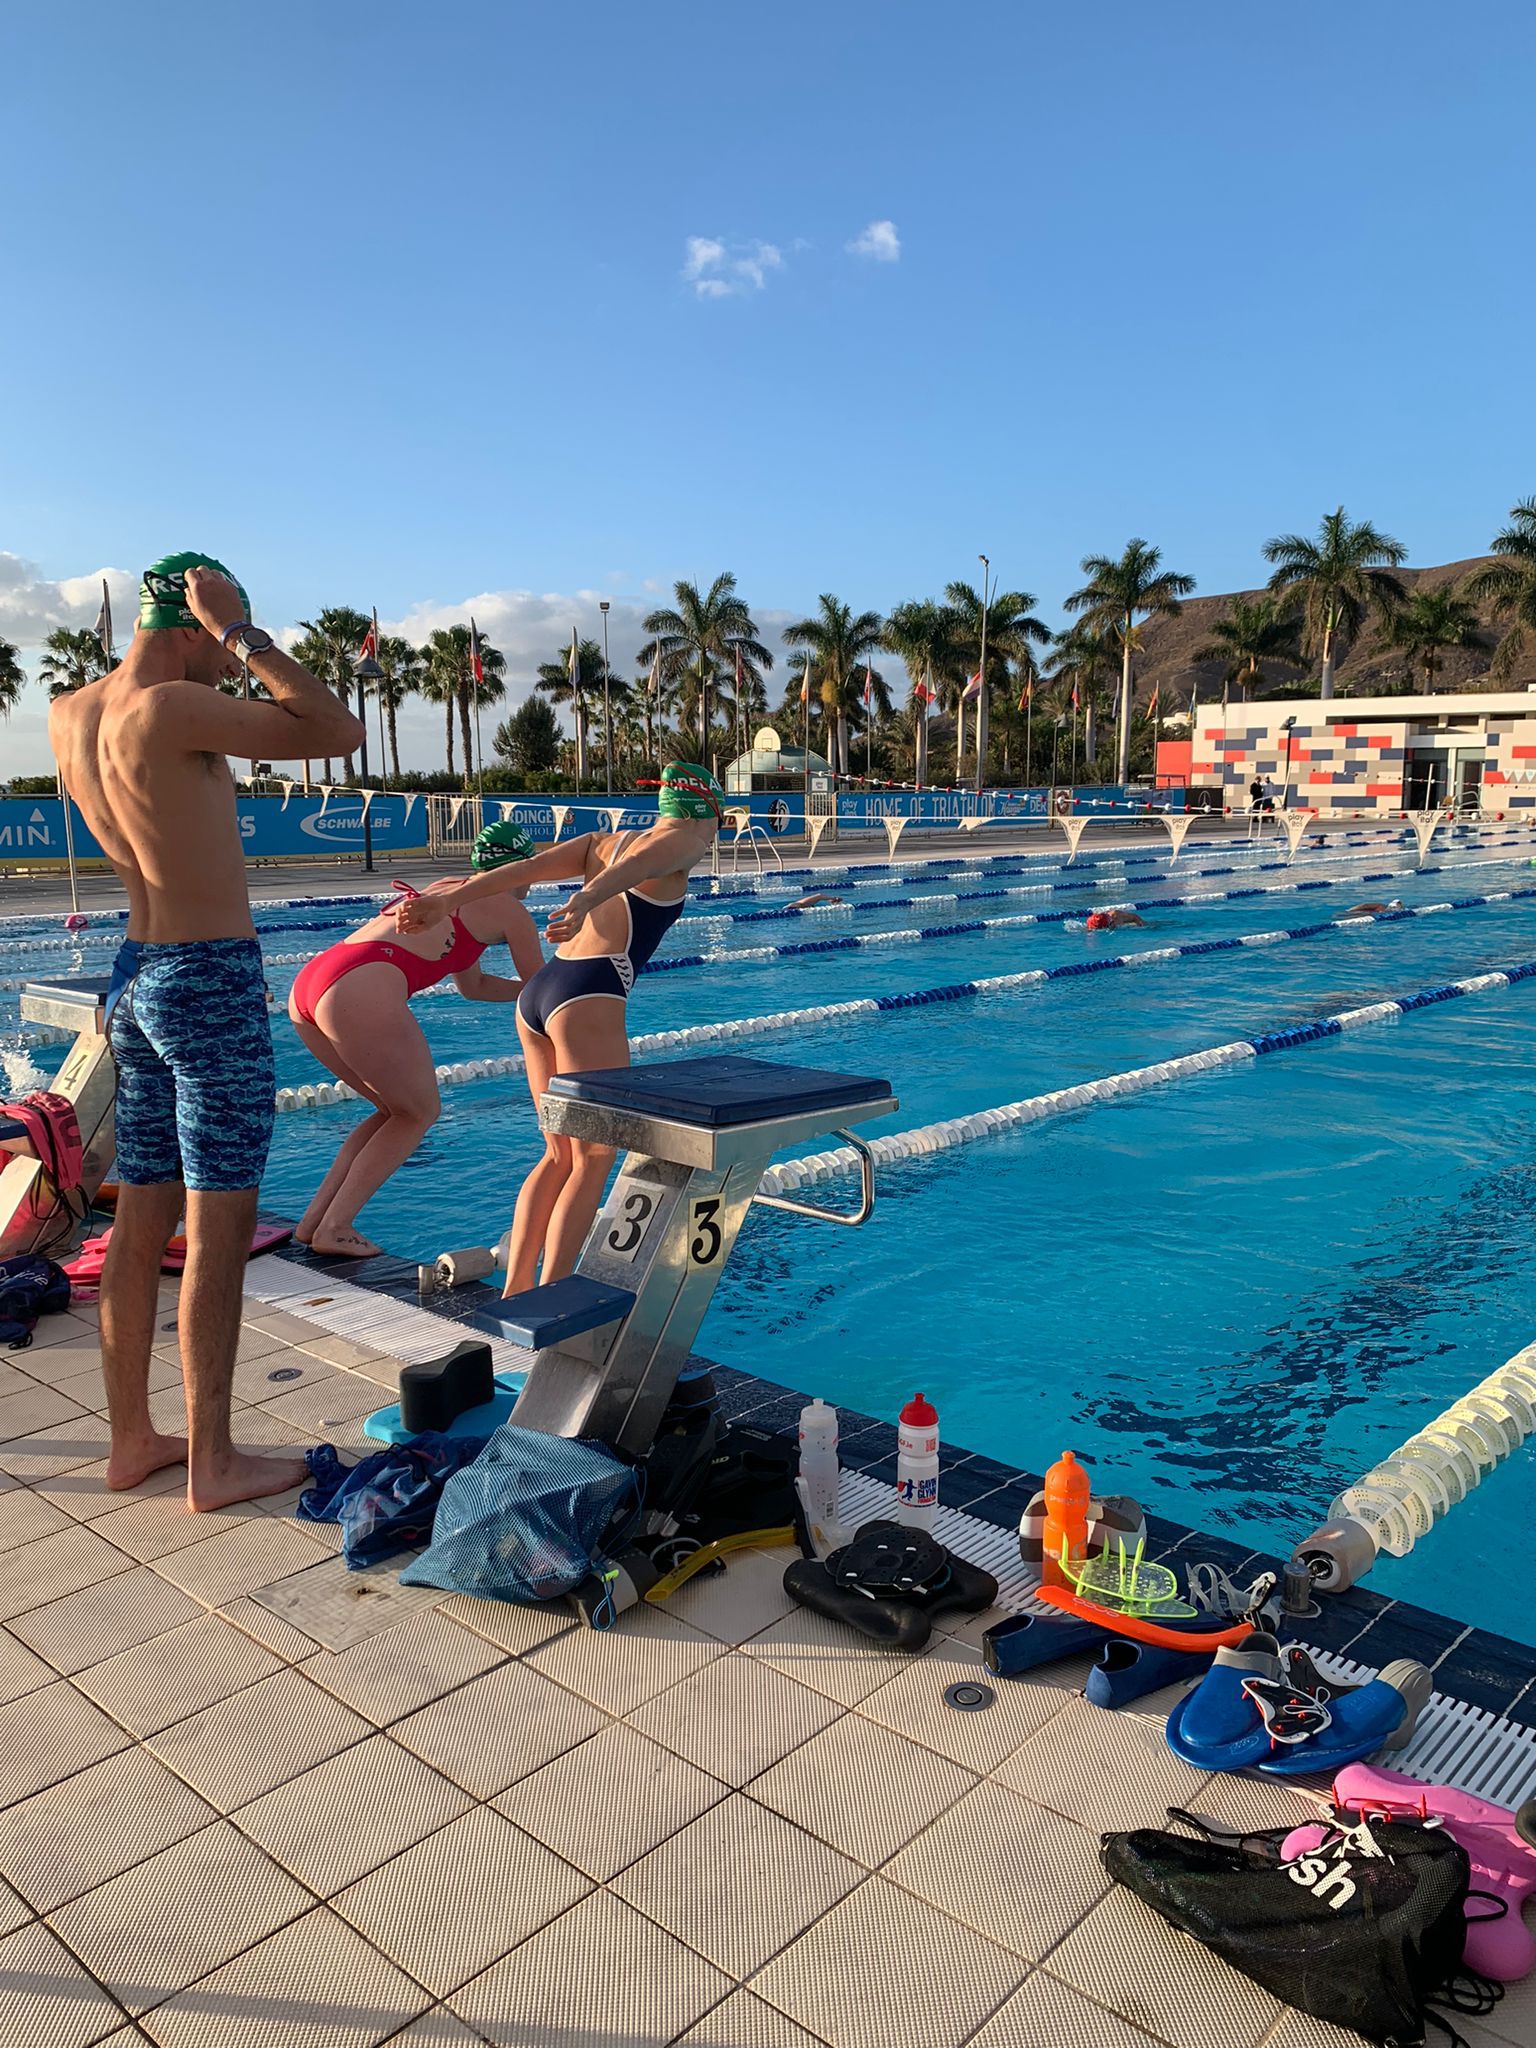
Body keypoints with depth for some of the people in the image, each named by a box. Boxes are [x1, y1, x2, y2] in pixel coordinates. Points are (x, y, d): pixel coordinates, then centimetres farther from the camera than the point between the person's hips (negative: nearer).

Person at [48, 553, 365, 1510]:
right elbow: (339, 733, -17)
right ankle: (213, 1461, 9)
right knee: (219, 1232, -1)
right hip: (213, 982, -9)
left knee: (142, 1223, 14)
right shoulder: (171, 711, -17)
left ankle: (133, 1439, 25)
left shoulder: (69, 715, 8)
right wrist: (244, 636, -13)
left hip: (138, 974, 9)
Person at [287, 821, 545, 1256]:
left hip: (308, 981, 9)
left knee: (398, 1110, 23)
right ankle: (334, 1228, 8)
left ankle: (314, 1219, 21)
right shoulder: (508, 909, 8)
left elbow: (474, 985, 43)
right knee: (420, 1113, 12)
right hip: (361, 994, -8)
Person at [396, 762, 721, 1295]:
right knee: (593, 1162, 2)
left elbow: (524, 868, 11)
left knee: (560, 1155, 17)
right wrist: (586, 901, -36)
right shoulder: (686, 842, 5)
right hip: (588, 999, -7)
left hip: (538, 990, 7)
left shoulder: (602, 840, 24)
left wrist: (446, 901, 4)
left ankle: (515, 1288, 17)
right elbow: (633, 867, -17)